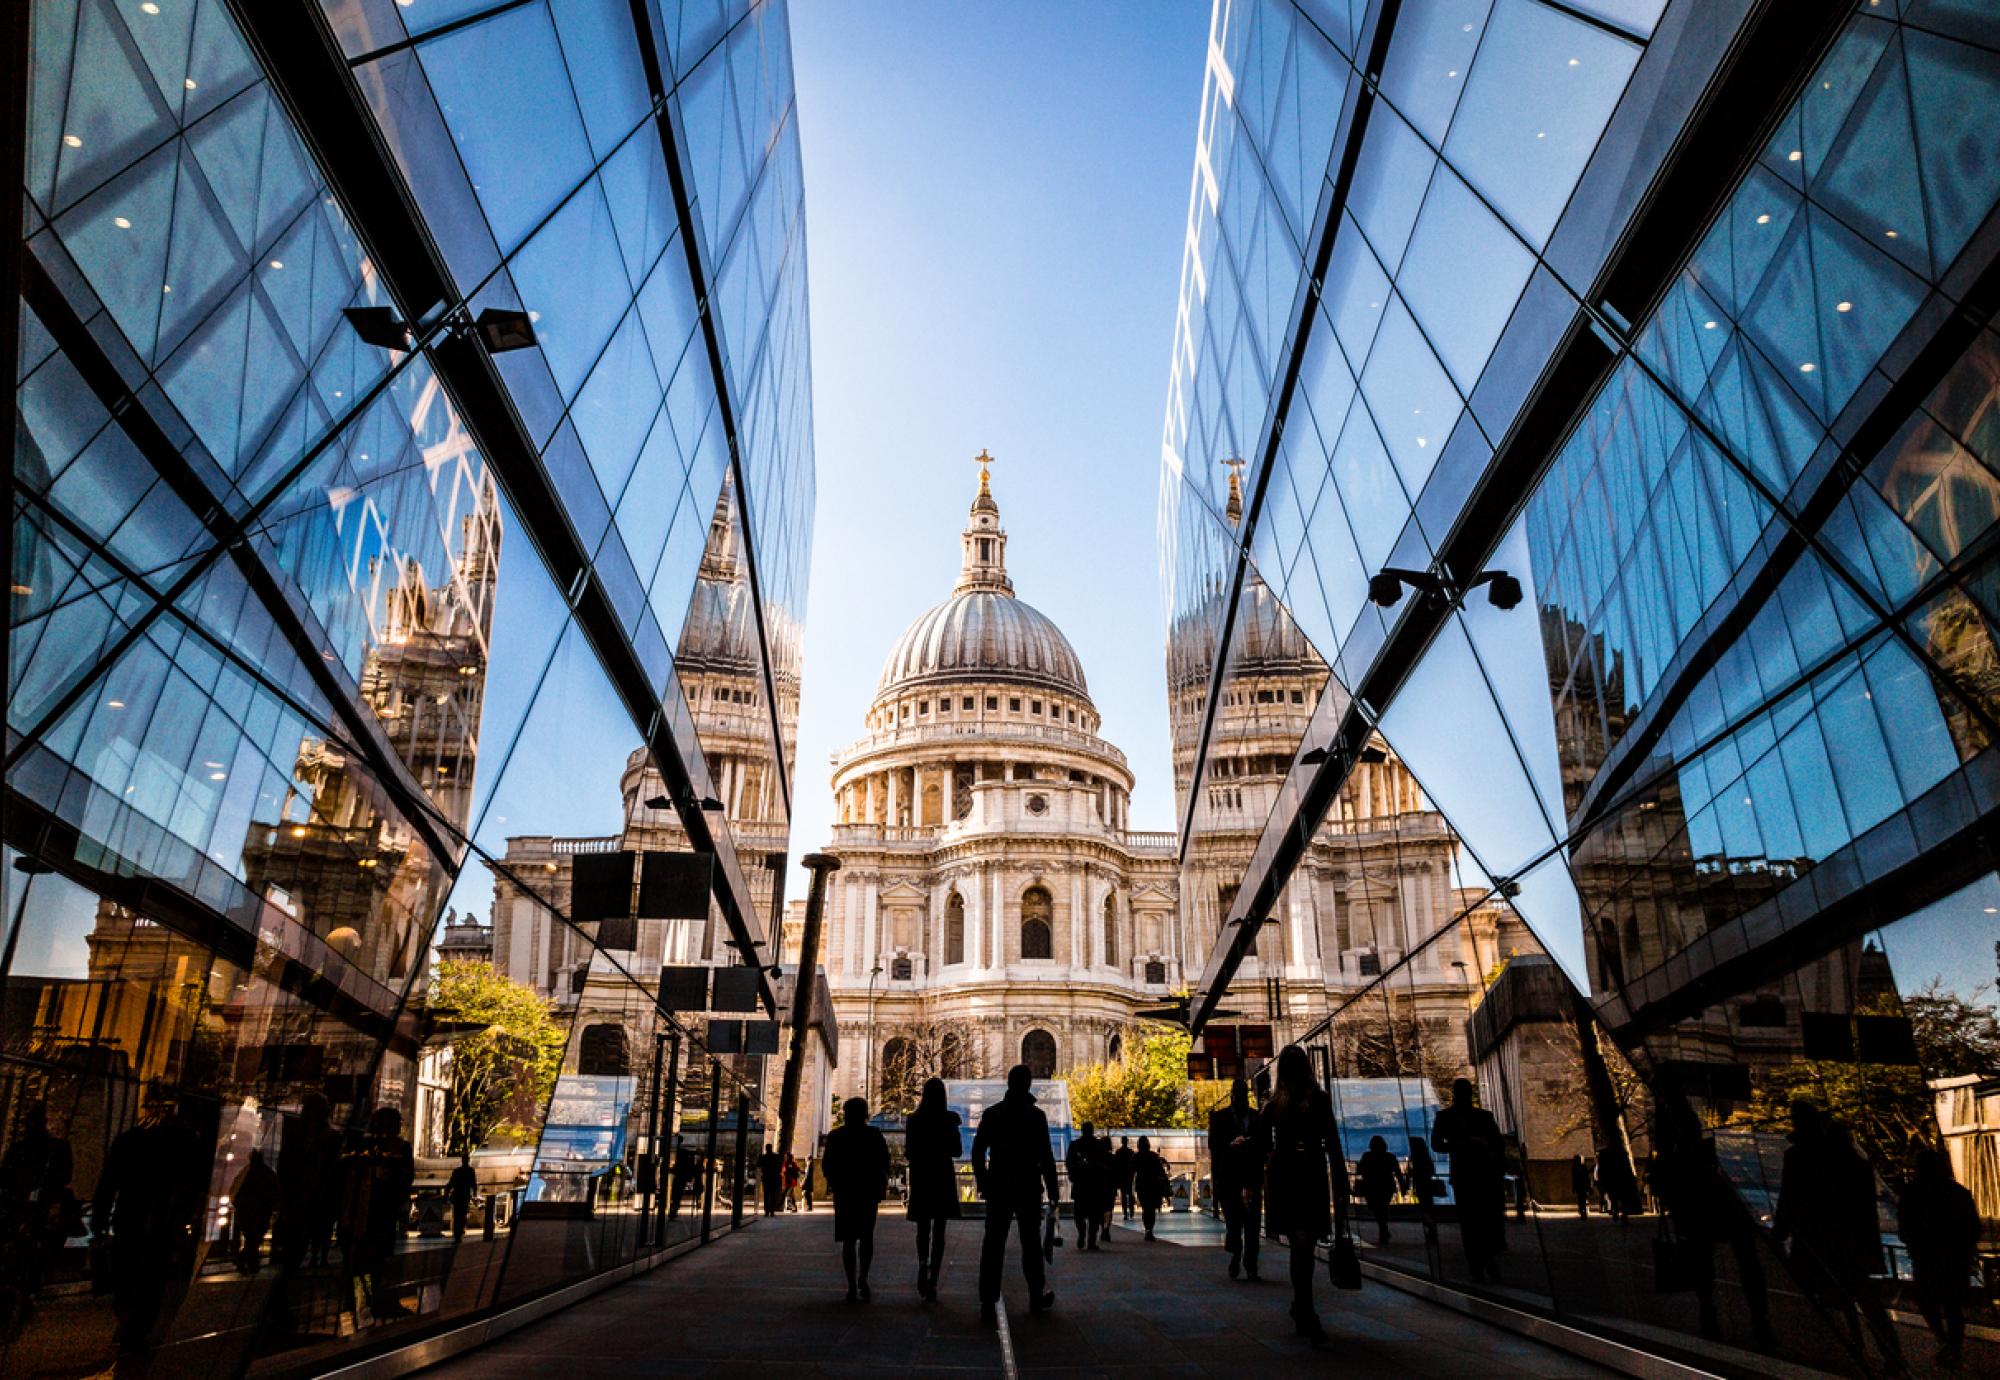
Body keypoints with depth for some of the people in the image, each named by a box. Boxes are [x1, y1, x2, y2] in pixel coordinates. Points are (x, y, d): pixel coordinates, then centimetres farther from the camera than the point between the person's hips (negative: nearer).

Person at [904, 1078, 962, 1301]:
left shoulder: (914, 1119, -5)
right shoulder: (949, 1118, -7)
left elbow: (908, 1153, -2)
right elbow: (957, 1150, -2)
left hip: (920, 1178, 1)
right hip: (943, 1178, -1)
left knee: (923, 1228, 16)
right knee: (939, 1230, 6)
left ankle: (923, 1265, -7)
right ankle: (932, 1281, 1)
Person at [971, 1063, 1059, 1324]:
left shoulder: (992, 1113, 3)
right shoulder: (1036, 1116, -7)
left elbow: (978, 1151, 4)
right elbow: (1046, 1156, -9)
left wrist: (982, 1183, 13)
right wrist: (1052, 1189, -2)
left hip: (998, 1188, 2)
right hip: (1028, 1188, -2)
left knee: (993, 1245, 0)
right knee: (1031, 1243, 12)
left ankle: (988, 1304, -6)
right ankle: (1037, 1298, 22)